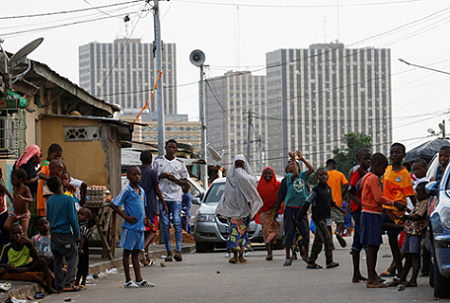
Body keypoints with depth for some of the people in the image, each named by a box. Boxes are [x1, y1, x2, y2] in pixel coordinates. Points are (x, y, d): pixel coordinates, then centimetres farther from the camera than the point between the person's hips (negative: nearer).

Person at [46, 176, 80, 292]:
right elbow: (72, 219, -11)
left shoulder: (50, 200, 4)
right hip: (66, 234, -6)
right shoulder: (68, 200, -12)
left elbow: (48, 218, 13)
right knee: (73, 258, 0)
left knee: (57, 260, 11)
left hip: (54, 233, 6)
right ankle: (67, 283, -12)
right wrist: (77, 235, -3)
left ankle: (58, 285, 10)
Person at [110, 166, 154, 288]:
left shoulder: (142, 191, 13)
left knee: (136, 253, 12)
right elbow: (114, 205, -9)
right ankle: (128, 281, 4)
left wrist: (144, 216, 10)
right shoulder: (126, 191, -8)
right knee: (127, 252, 1)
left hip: (140, 227, 7)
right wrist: (126, 217, -13)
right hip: (130, 227, -7)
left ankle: (139, 280, 14)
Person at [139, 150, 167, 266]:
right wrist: (164, 204, 3)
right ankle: (144, 248, -25)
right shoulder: (152, 172, -9)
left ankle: (147, 259, 12)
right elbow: (157, 190, -7)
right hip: (150, 206, -5)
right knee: (152, 231, 2)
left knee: (145, 231, 12)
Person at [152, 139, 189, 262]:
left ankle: (179, 251, -18)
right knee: (165, 225, -1)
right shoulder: (158, 161, 9)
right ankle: (169, 252, 2)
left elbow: (185, 181, 10)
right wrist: (160, 176, -9)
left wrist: (174, 179, -9)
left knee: (177, 223, -13)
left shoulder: (180, 163, 8)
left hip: (176, 197, -1)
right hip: (162, 197, 1)